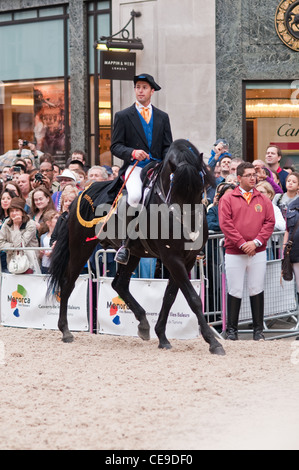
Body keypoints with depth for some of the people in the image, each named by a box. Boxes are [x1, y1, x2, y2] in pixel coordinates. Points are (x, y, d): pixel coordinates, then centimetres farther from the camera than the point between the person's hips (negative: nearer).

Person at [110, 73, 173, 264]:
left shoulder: (162, 117, 19)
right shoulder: (123, 116, 10)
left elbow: (168, 147, 16)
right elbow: (115, 146, 4)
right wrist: (132, 152, -16)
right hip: (134, 167, -4)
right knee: (135, 196, -33)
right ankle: (126, 243, -20)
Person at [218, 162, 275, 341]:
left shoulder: (264, 200, 9)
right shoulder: (228, 199, 2)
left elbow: (270, 223, 2)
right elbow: (225, 224, -6)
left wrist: (256, 242, -10)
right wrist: (242, 244, -13)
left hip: (258, 252, 2)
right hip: (234, 253, -2)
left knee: (257, 290, 5)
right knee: (235, 291, 1)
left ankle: (258, 329, 12)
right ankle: (232, 329, 9)